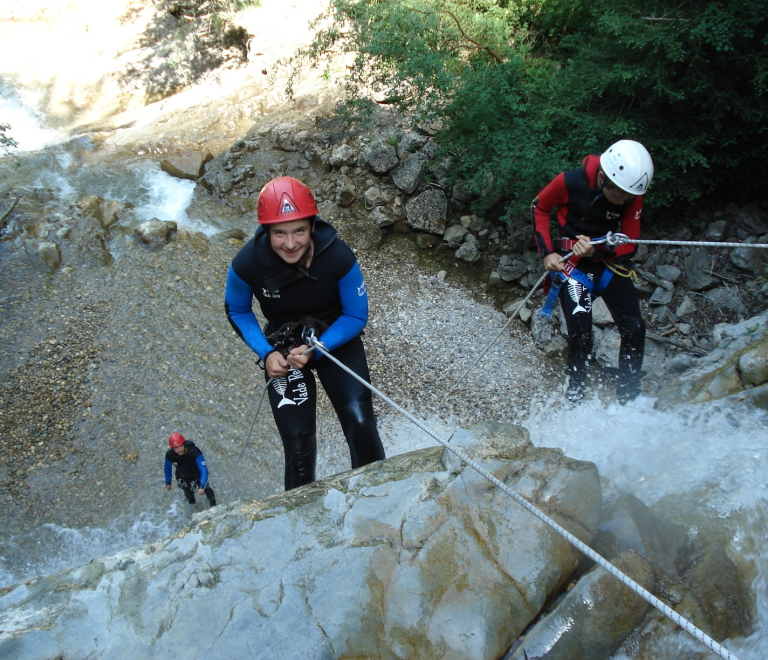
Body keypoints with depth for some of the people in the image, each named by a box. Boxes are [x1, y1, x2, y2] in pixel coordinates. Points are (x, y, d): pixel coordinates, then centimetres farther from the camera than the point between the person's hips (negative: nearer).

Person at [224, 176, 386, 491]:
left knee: (361, 426, -12)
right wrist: (267, 353, -17)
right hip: (282, 347, 1)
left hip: (336, 340, 0)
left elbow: (356, 316, -13)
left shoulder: (339, 257, -28)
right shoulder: (247, 264, -24)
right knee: (298, 444, 0)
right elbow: (237, 311, -3)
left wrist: (316, 350, -25)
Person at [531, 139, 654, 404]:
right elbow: (539, 208, -2)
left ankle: (628, 399, 11)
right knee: (581, 333, -16)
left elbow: (628, 246, -7)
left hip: (610, 263, 3)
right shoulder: (570, 182, -20)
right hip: (572, 263, -3)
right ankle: (575, 398, 5)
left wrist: (595, 251, -27)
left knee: (634, 330, -6)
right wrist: (547, 252, -10)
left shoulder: (632, 197, -12)